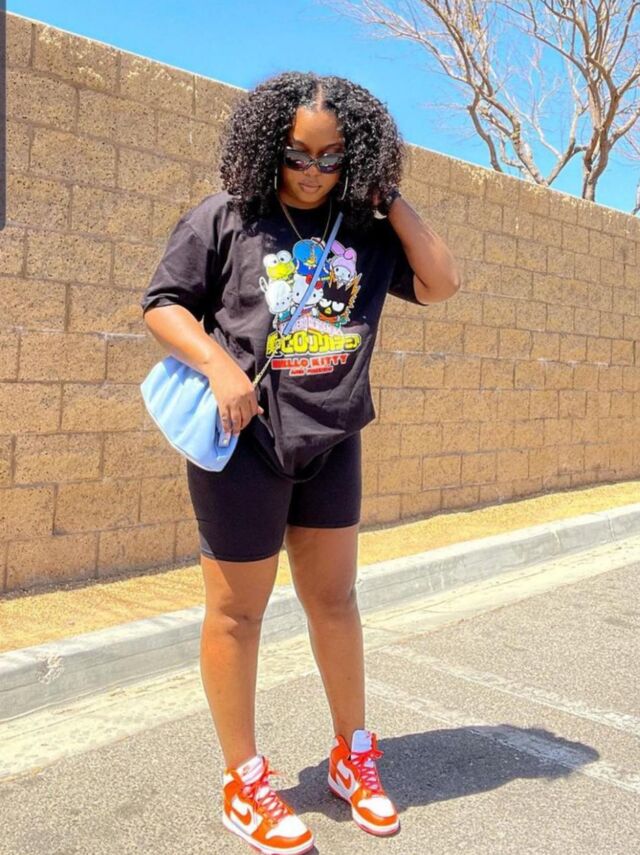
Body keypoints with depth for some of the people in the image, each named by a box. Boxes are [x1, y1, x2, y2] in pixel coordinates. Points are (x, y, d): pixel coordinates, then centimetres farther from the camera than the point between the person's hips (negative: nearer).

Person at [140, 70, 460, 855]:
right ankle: (244, 783, 25)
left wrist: (389, 199, 0)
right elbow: (161, 305, -2)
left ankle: (354, 755, 34)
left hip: (332, 443, 4)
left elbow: (442, 284, 3)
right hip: (244, 442, -4)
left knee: (335, 598, 14)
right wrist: (218, 364, -19)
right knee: (237, 611, 6)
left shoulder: (365, 232, 7)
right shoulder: (224, 219, -4)